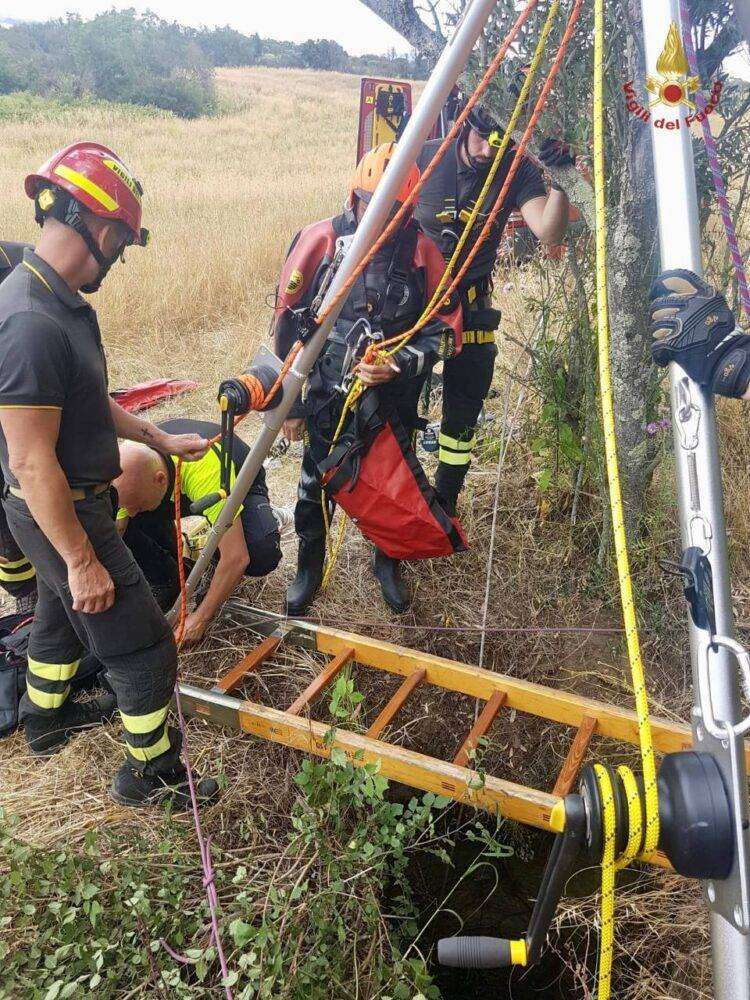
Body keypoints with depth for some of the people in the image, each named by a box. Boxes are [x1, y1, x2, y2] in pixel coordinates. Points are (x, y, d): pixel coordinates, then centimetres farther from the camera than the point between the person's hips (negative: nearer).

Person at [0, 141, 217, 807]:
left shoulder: (61, 301, 3)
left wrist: (161, 439, 20)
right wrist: (82, 559, -22)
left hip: (71, 502, 10)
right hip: (61, 513, -10)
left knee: (61, 613, 29)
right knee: (142, 646, 3)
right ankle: (151, 774, 24)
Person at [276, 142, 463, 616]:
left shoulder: (423, 251, -10)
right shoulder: (319, 240, -10)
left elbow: (445, 329, -5)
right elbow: (289, 323, -4)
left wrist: (399, 365, -23)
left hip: (395, 399, 1)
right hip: (328, 394, 0)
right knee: (316, 482, 12)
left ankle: (388, 562, 40)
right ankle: (310, 565, 36)